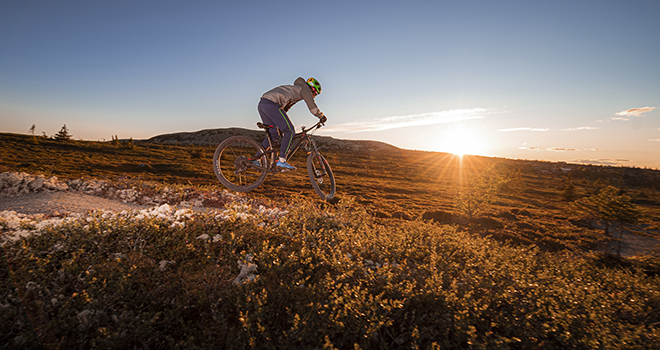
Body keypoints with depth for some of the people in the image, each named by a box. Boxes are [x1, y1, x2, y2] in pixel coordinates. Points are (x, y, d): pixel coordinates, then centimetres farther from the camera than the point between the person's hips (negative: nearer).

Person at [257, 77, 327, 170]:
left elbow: (284, 108, 37)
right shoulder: (304, 87, 9)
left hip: (262, 104, 10)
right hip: (271, 104, -9)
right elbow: (312, 106, 0)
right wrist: (322, 116, 13)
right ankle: (282, 161, -11)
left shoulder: (294, 89, 35)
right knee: (290, 131, -7)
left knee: (273, 133, 15)